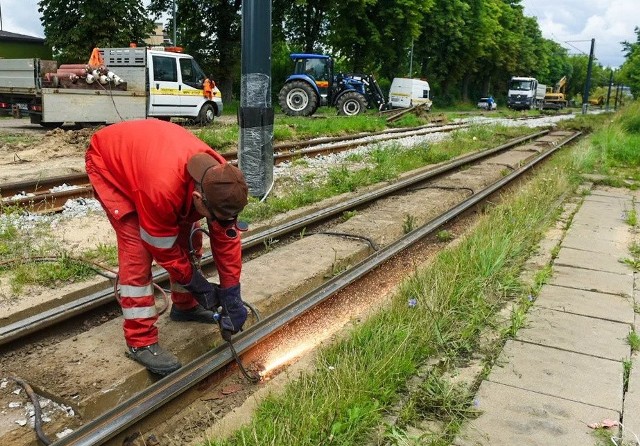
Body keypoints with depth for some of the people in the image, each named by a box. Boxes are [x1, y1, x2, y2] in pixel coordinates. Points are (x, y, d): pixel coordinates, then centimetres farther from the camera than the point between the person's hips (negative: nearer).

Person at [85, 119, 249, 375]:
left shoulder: (220, 178, -26)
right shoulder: (163, 188, -44)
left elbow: (227, 239, -15)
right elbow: (163, 248, -27)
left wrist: (232, 298, -13)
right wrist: (199, 285, -14)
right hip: (108, 161, -6)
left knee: (187, 236, 5)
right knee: (137, 250, -17)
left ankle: (184, 306, 27)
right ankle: (140, 342, -7)